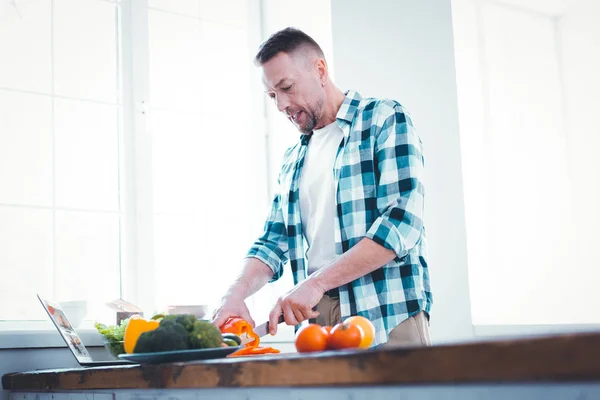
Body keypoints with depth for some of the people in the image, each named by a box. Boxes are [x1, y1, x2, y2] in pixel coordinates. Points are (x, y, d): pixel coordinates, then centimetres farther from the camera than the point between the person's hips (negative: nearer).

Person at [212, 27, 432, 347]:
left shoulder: (385, 120, -2)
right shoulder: (292, 160, 19)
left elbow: (402, 221, -13)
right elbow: (274, 242, 18)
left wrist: (316, 282, -18)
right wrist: (236, 294, -3)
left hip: (387, 316, -5)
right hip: (315, 318, 5)